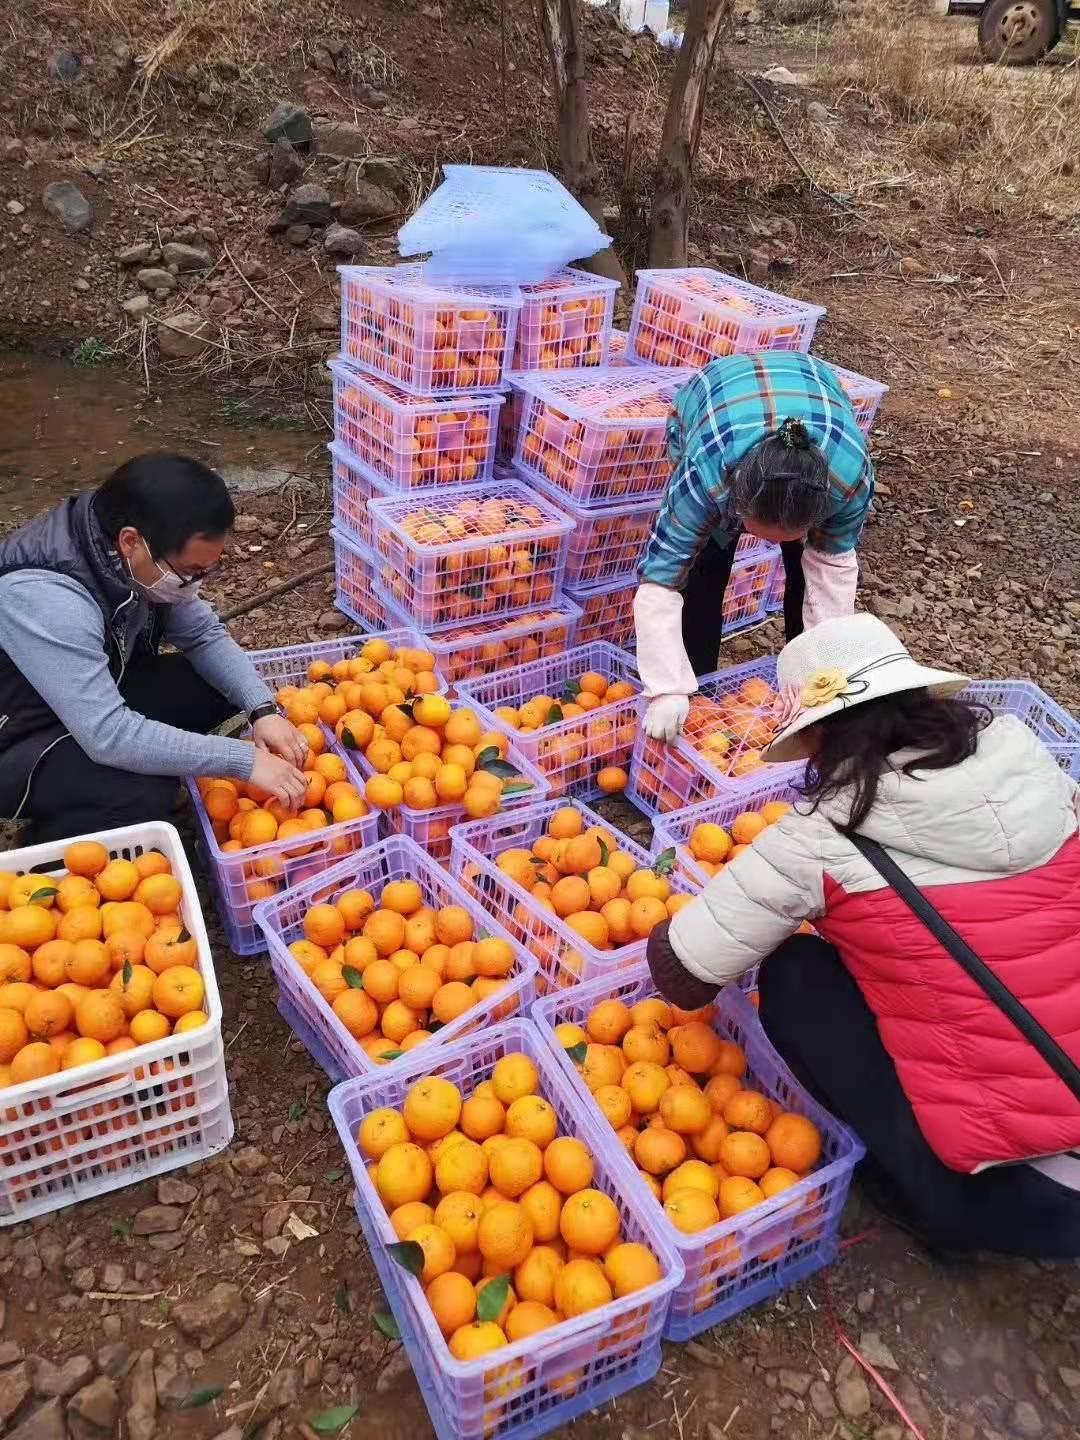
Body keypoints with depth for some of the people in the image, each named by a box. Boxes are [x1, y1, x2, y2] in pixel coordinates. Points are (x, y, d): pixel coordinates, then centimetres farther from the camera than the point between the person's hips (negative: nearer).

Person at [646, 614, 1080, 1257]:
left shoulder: (823, 840, -13)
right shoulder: (1024, 752, 0)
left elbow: (685, 968, -6)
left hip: (991, 1196, -6)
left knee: (793, 974, 8)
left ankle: (923, 1185, 13)